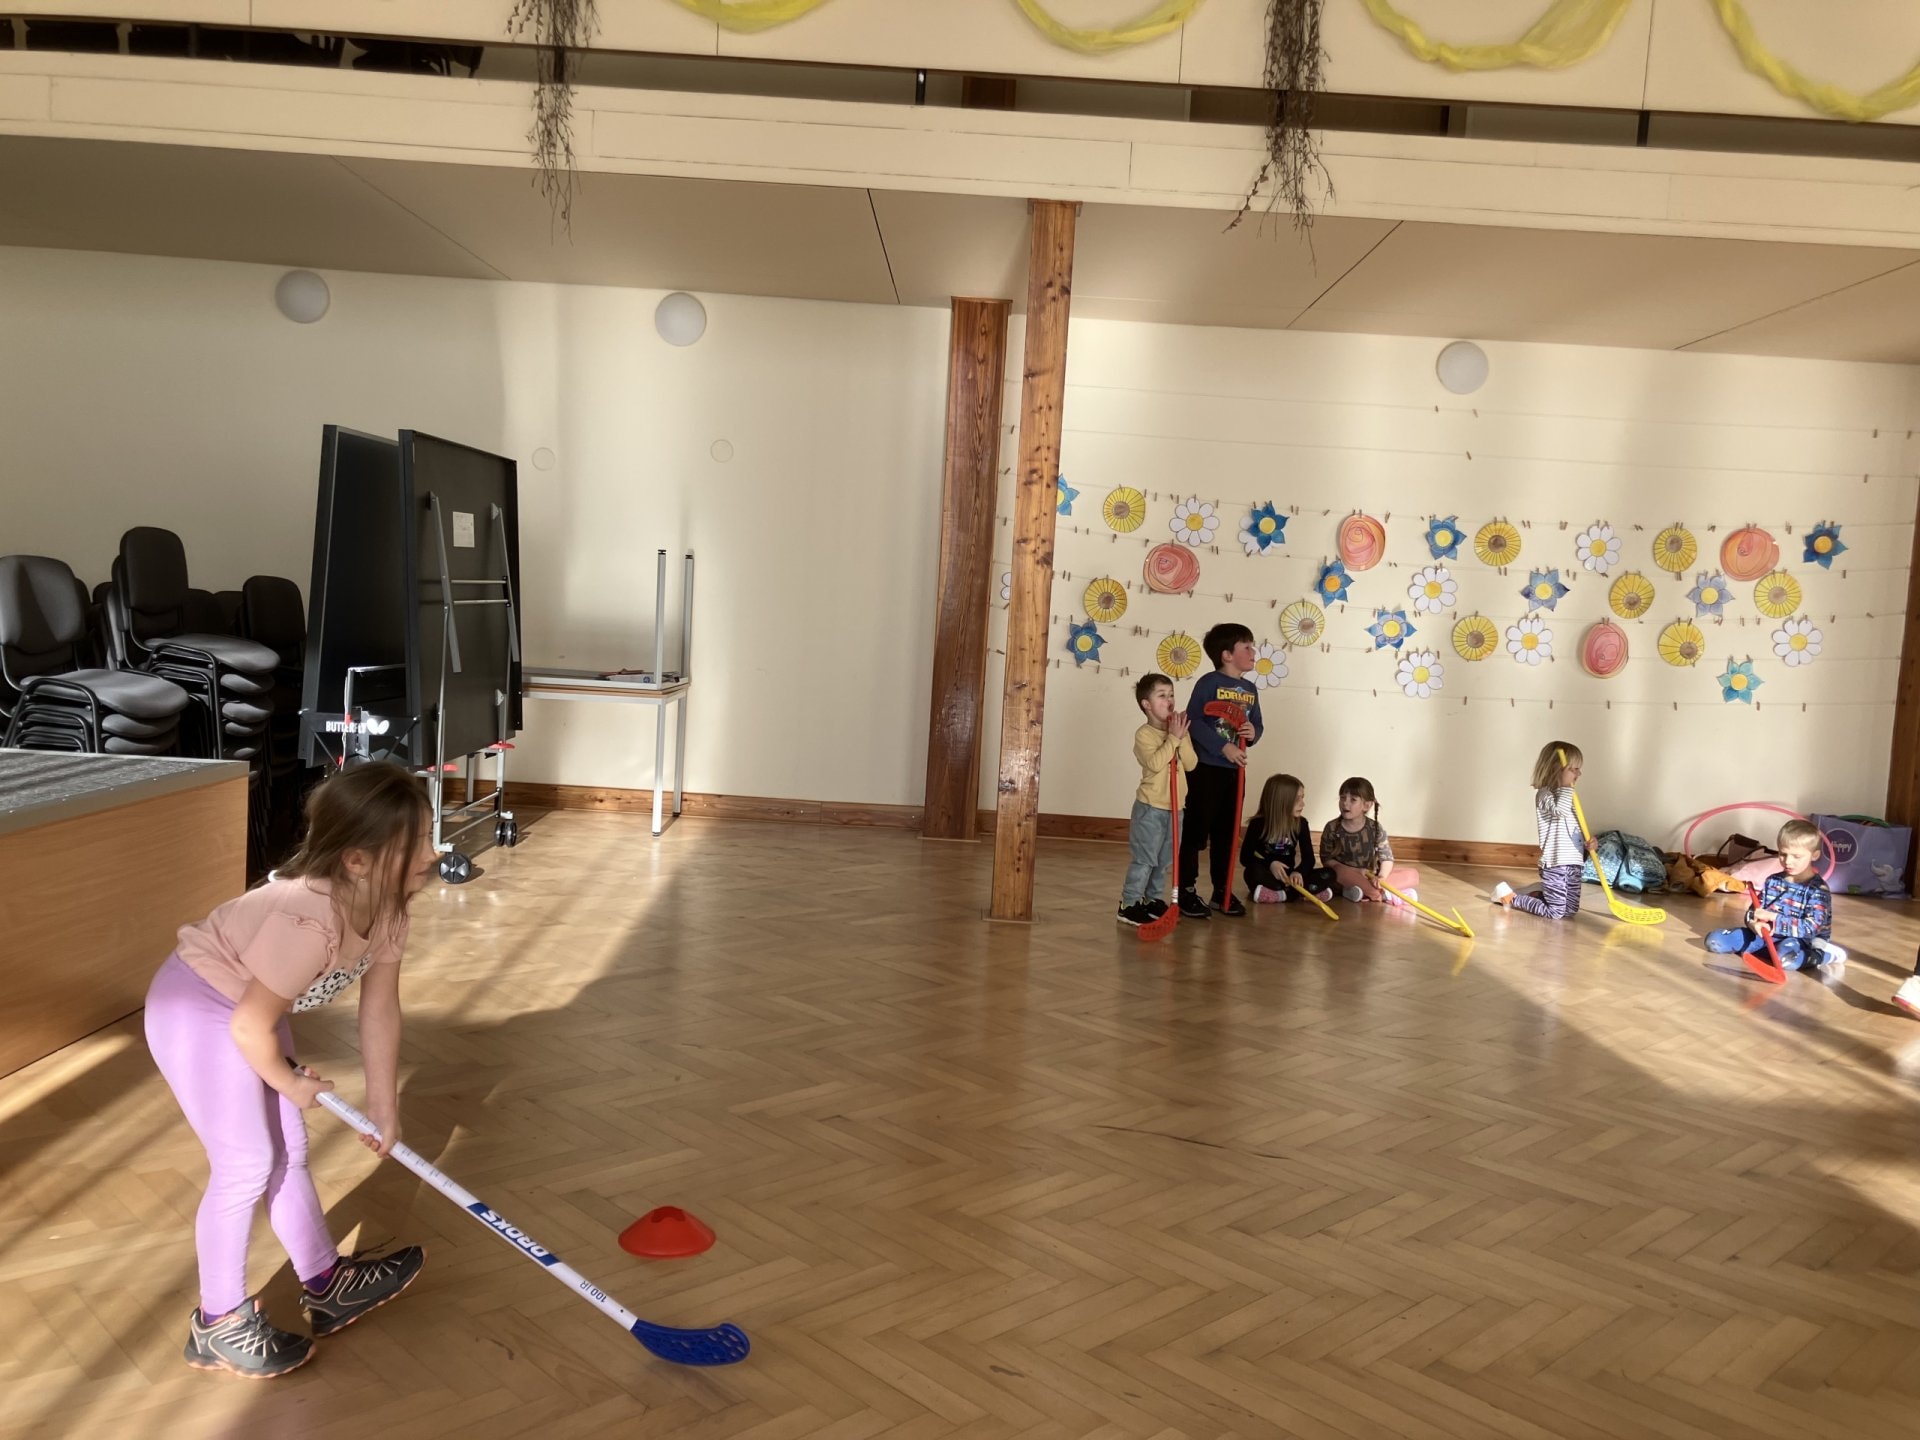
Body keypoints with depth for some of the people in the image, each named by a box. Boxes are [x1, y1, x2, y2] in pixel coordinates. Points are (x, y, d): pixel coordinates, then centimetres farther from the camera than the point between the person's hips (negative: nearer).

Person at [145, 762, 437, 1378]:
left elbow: (380, 1011, -1)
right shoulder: (309, 921, -39)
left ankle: (327, 1281, 32)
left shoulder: (386, 907, -11)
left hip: (249, 1007, 9)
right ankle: (219, 1323, 15)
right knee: (247, 1165, -4)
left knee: (288, 1149, 17)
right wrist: (289, 1082, -10)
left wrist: (384, 1106, 5)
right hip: (197, 1010, -8)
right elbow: (250, 1026, -29)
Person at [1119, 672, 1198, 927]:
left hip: (1174, 807, 7)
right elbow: (1155, 763, -25)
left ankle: (1152, 899, 27)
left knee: (1164, 859, 14)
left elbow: (1191, 764, -2)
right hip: (1151, 807, -7)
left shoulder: (1179, 732, 7)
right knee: (1144, 859, -6)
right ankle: (1129, 904, 0)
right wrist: (1173, 738, -21)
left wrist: (1183, 738, -13)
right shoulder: (1144, 734, -11)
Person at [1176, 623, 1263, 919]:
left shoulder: (1250, 689, 12)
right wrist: (1223, 747, -21)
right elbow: (1194, 720, -18)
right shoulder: (1209, 682, -10)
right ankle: (1187, 890, 8)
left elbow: (1257, 724, 18)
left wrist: (1254, 731, -6)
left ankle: (1222, 891, 23)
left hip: (1235, 771, 7)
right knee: (1196, 830, 0)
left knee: (1226, 832, 13)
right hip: (1207, 767, -7)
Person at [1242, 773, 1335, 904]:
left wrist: (1299, 872, -27)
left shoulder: (1301, 823, -2)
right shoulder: (1258, 823, -11)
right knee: (1253, 872, -36)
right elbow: (1245, 857, -11)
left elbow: (1308, 857, -4)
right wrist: (1270, 864, -29)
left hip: (1288, 876, 3)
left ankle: (1281, 894, -27)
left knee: (1329, 873, -16)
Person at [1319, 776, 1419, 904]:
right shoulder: (1332, 828, -9)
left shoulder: (1375, 828, -5)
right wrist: (1356, 872, -21)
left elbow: (1386, 857, -9)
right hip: (1346, 873, -3)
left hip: (1371, 875, 3)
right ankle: (1385, 894, -32)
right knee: (1339, 871, -38)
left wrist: (1381, 877, -30)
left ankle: (1365, 891, -28)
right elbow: (1327, 859, -10)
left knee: (1412, 874, -13)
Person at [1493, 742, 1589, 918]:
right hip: (1554, 864, -9)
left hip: (1573, 864, 9)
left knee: (1571, 911, 12)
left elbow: (1576, 831, 20)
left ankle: (1536, 895, 30)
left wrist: (1587, 844, 1)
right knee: (1555, 912, -8)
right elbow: (1559, 810, -31)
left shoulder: (1567, 797, 17)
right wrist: (1566, 785, -24)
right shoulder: (1544, 794, -10)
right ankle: (1511, 897, 7)